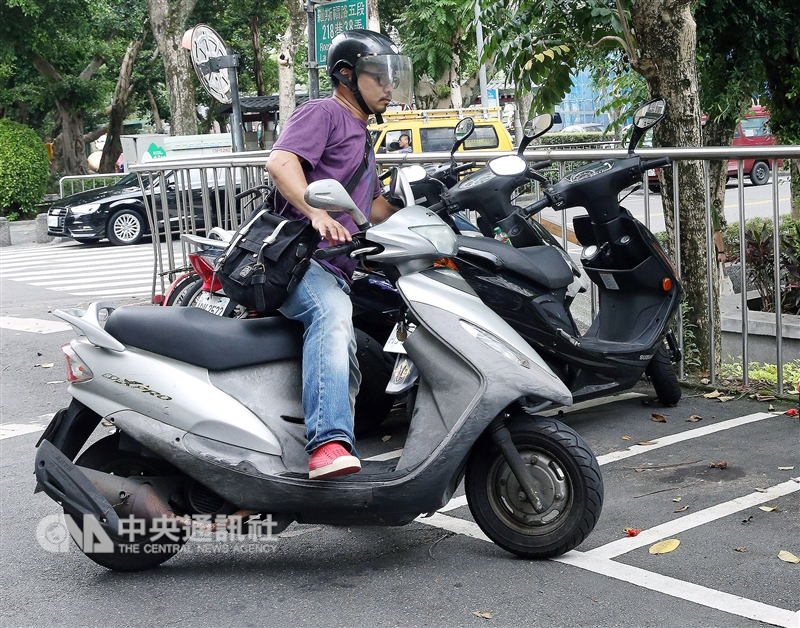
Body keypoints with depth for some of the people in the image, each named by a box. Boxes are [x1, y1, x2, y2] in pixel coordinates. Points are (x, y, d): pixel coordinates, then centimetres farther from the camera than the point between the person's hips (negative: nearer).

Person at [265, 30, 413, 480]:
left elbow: (375, 208, 38)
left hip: (338, 268, 11)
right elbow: (280, 162, -18)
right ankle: (328, 442, -51)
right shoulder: (323, 114, 1)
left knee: (346, 366, 8)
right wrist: (317, 212, -33)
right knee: (333, 311, -38)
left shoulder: (363, 138, 33)